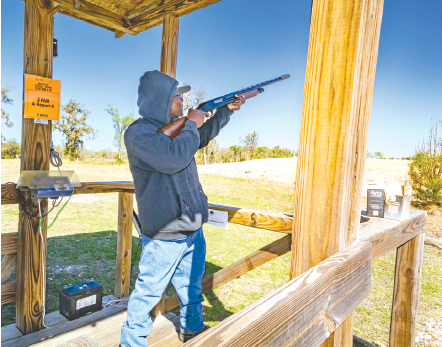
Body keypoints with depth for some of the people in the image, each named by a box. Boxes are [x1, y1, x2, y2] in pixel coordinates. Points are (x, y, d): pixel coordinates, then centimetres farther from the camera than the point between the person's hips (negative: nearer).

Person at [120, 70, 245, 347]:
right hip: (164, 236, -8)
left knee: (191, 287, 24)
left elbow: (203, 137, 28)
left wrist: (227, 110, 22)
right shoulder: (138, 132, -16)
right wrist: (192, 125, -16)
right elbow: (173, 158, -32)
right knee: (148, 292, 8)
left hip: (193, 230, 8)